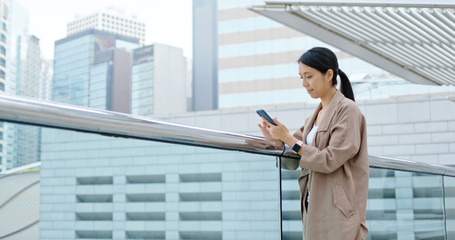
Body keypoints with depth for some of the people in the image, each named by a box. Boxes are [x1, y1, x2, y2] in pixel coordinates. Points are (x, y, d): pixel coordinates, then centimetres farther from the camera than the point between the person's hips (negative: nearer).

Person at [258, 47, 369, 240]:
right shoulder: (316, 116, 15)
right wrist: (277, 138, 1)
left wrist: (288, 138, -16)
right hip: (314, 207, 7)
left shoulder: (347, 110, -7)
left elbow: (330, 160, -16)